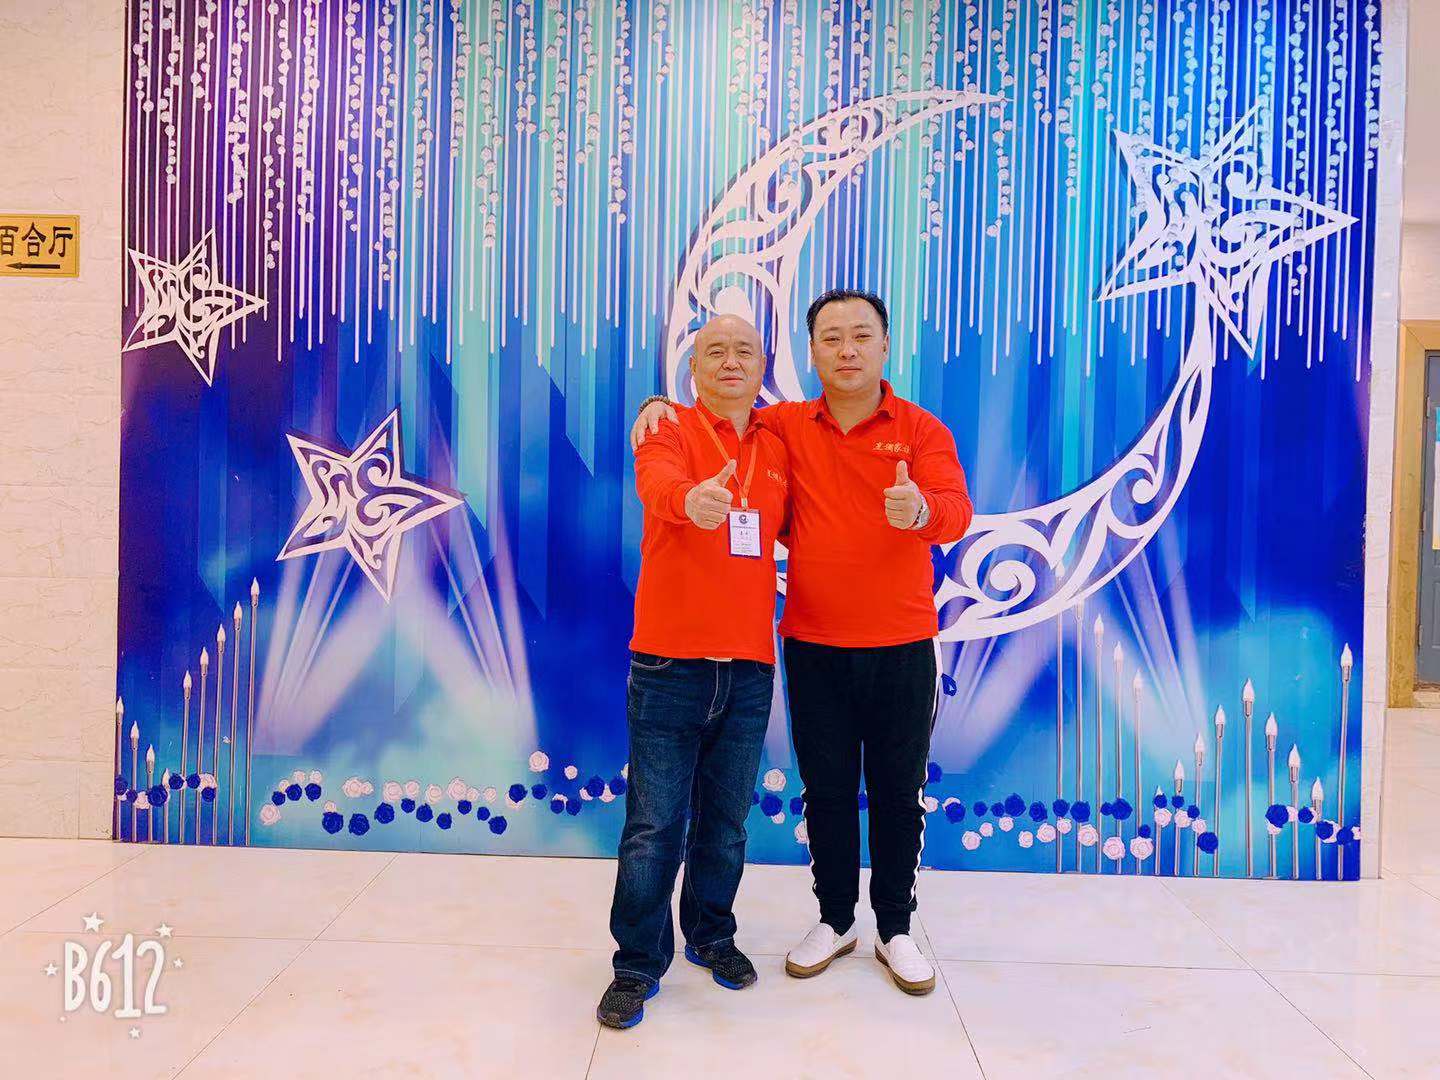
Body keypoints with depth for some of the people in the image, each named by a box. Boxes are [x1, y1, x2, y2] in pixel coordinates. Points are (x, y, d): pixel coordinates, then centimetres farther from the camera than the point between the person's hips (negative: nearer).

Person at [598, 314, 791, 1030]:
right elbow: (657, 481, -27)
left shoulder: (779, 449, 10)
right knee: (654, 827, 2)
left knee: (726, 823, 15)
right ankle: (638, 965, 19)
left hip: (749, 670, 4)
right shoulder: (671, 431, -3)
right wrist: (690, 497, -50)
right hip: (670, 666, -4)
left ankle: (711, 935, 36)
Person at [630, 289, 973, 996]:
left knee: (898, 793, 10)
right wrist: (664, 405, -2)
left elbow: (956, 511, -17)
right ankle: (835, 920, 32)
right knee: (826, 791, 12)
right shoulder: (786, 426, 4)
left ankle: (895, 929, 29)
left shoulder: (921, 430, -2)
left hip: (902, 649, -1)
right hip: (814, 648, 2)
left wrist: (920, 509, -40)